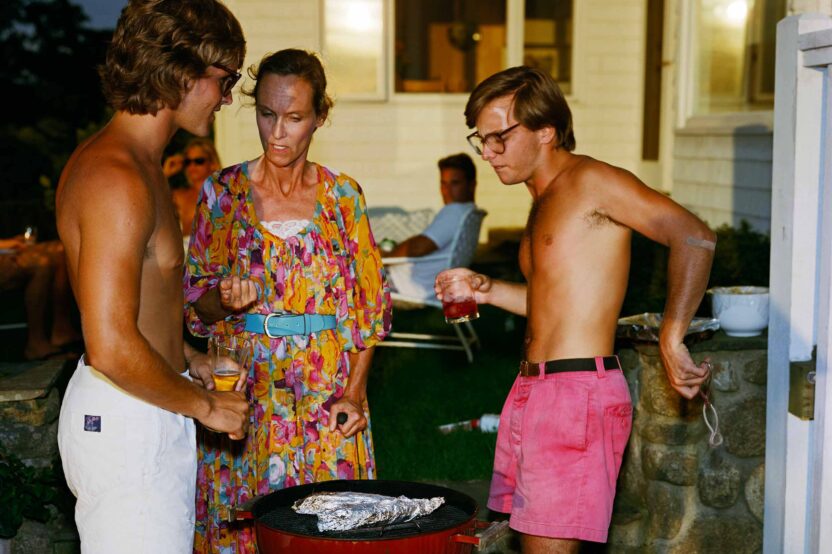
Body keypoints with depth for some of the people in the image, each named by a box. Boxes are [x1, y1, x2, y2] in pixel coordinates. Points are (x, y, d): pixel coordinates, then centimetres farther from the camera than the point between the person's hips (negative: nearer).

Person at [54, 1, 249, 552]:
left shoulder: (134, 162, 11)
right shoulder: (117, 180, -22)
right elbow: (112, 349, -26)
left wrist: (192, 361, 14)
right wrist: (207, 405, -14)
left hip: (145, 419, 10)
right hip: (125, 422, -10)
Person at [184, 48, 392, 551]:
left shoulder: (343, 195, 3)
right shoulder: (224, 191, 1)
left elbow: (371, 303, 5)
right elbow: (196, 303, 4)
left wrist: (354, 392, -5)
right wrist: (226, 298, -19)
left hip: (328, 397, 1)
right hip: (245, 392, 0)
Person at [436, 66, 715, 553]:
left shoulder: (590, 180, -10)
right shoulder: (544, 202, 19)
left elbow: (696, 238, -20)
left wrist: (671, 340, -22)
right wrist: (489, 290, 14)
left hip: (580, 391, -9)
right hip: (531, 390, 9)